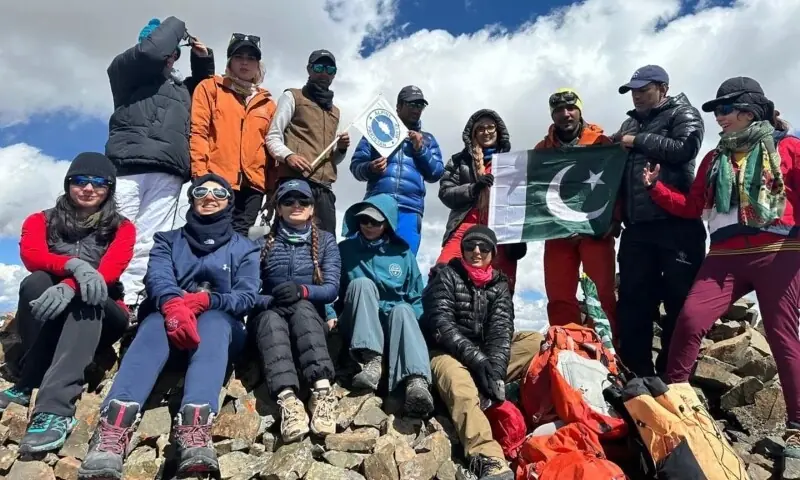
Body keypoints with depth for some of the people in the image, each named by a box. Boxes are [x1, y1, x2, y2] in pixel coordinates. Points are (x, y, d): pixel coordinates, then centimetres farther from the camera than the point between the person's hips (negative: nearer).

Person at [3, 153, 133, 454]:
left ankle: (54, 409, -51)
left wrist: (70, 288, -35)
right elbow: (31, 256, -12)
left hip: (99, 318, -1)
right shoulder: (41, 221, 11)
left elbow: (113, 268, -14)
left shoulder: (121, 228, 7)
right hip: (43, 319, 2)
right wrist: (74, 265, -34)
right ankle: (28, 384, -30)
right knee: (36, 282, -29)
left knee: (87, 295, -35)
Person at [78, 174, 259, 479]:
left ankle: (195, 427, -62)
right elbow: (157, 278, -4)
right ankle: (116, 426, -59)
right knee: (156, 322, -35)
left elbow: (247, 297, 0)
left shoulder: (245, 248, 16)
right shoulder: (168, 240, 18)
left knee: (212, 322, -37)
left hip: (221, 323, 0)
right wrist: (173, 304, -29)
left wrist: (206, 301, -21)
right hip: (170, 319, 1)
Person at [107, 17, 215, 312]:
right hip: (129, 165, -4)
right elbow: (150, 50, -1)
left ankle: (129, 304, -14)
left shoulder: (181, 86, 32)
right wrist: (175, 26, 14)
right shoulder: (126, 69, 17)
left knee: (147, 242, -9)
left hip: (168, 173, 4)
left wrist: (203, 59, 30)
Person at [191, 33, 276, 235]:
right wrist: (200, 175, -11)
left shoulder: (267, 103, 18)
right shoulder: (210, 87, 10)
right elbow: (198, 131, 0)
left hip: (253, 184, 3)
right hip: (217, 181, -3)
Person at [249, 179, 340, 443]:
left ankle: (323, 392, -52)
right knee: (272, 318, -35)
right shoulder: (263, 241, 11)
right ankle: (288, 400, -57)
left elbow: (332, 288, -3)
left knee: (302, 308, -35)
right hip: (269, 314, 0)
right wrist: (270, 301, -20)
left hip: (309, 315, 0)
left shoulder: (325, 240, 11)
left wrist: (302, 291, -23)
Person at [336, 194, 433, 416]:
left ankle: (417, 381, -57)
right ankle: (372, 360, -40)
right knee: (362, 283, -28)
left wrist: (412, 322, -5)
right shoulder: (345, 249, 10)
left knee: (402, 310, -34)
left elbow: (416, 298, 13)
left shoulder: (403, 254, 13)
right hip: (358, 327, 0)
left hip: (394, 325, 1)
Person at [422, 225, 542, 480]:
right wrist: (476, 358, -26)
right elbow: (441, 325, -14)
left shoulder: (499, 284, 11)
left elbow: (501, 328, -5)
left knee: (539, 342, -12)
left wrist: (495, 365, -24)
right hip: (448, 352, -5)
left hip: (489, 354, 5)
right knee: (459, 385, -38)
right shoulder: (446, 277, 0)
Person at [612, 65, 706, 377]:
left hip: (677, 224, -6)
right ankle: (637, 374, 17)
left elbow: (683, 150, -14)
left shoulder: (683, 114, 5)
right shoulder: (631, 124, 24)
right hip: (636, 226, 6)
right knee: (633, 302, 7)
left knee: (680, 302, -1)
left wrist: (638, 141, -5)